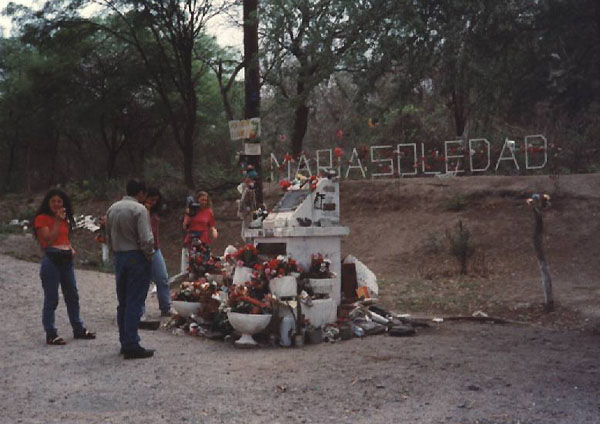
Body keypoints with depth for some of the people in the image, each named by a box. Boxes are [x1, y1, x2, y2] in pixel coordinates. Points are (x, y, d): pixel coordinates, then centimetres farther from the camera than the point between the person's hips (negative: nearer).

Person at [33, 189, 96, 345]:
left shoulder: (64, 218, 17)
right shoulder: (42, 218, -5)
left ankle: (78, 329, 23)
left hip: (66, 259, 8)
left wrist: (71, 248, 9)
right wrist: (57, 221, -16)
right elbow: (49, 239, -15)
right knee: (51, 299, -3)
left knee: (72, 296, 13)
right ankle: (51, 334, 2)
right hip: (51, 259, -7)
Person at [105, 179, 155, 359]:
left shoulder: (112, 209, 10)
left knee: (123, 303, 14)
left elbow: (108, 237, 13)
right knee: (135, 303, -5)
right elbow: (146, 239, -20)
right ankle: (131, 346, -5)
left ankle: (125, 343, 21)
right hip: (137, 257, -7)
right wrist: (148, 255, -5)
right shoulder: (139, 209, -13)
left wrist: (116, 253, 16)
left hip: (119, 257, 7)